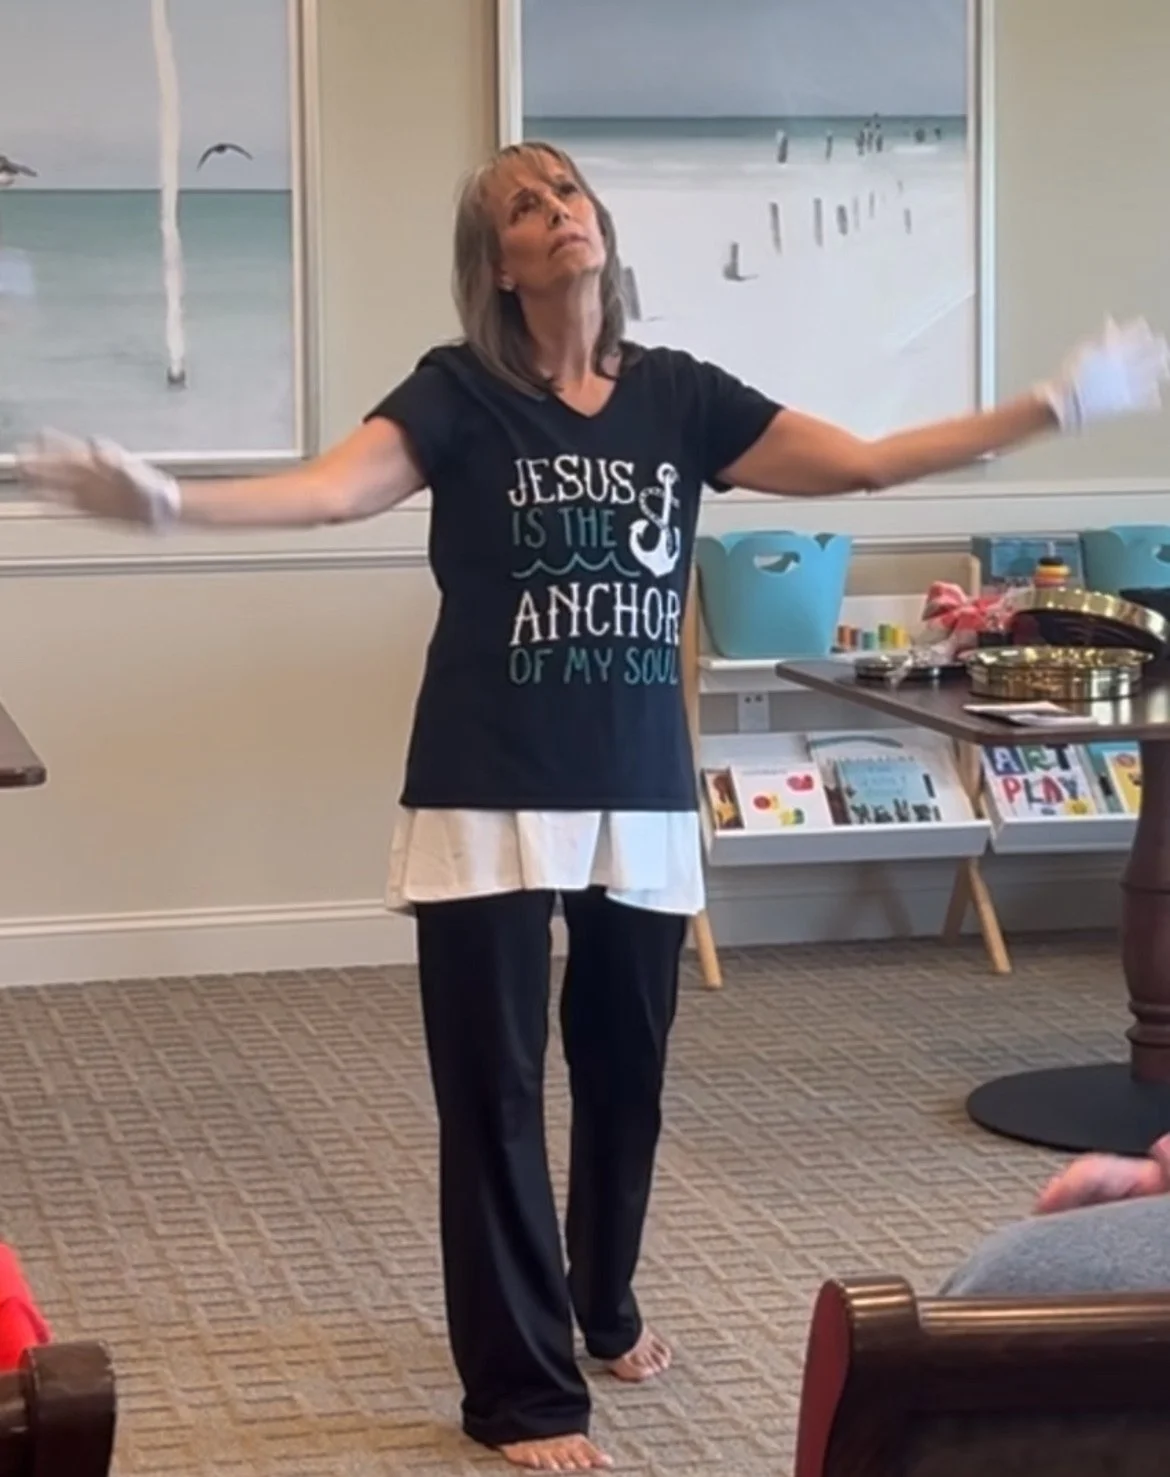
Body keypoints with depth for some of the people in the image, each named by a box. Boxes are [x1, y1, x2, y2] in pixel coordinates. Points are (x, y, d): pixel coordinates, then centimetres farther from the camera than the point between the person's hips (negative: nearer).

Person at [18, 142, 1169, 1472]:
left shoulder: (677, 394, 5)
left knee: (625, 1066, 16)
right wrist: (168, 501, -39)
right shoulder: (459, 392, -6)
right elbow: (332, 488, -21)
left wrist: (1058, 405, 0)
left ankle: (603, 1302, 39)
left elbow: (864, 464, 4)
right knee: (494, 1088, -1)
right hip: (490, 796, -4)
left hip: (642, 793, 4)